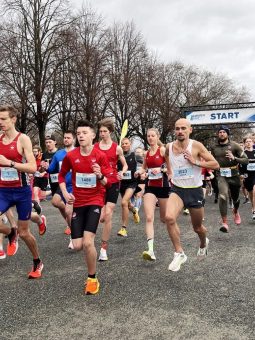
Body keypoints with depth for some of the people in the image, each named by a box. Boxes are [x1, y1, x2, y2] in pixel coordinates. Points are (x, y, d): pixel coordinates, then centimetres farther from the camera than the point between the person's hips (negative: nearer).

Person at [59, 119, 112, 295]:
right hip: (78, 202, 3)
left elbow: (107, 182, -5)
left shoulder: (100, 155, -10)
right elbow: (62, 175, 13)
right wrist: (65, 193, -1)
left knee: (88, 243, -18)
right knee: (78, 246, -1)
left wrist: (100, 176, -27)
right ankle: (91, 237, 38)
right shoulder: (70, 155, -3)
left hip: (95, 201, -3)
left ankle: (92, 279, 4)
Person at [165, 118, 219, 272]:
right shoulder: (169, 147, -1)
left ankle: (204, 243, 51)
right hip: (177, 190, 2)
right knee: (169, 218, -26)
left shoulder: (196, 146, -13)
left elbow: (216, 164, -13)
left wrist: (195, 162, -22)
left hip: (195, 191, -2)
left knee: (197, 228, 13)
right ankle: (179, 253, -9)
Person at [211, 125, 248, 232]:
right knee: (223, 196, -24)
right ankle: (224, 223, -21)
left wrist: (234, 158, -23)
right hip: (221, 175, 0)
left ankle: (235, 212, 53)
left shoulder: (234, 145, -5)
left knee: (235, 198, 17)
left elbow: (246, 160, -9)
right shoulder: (214, 147, 4)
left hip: (234, 175, 0)